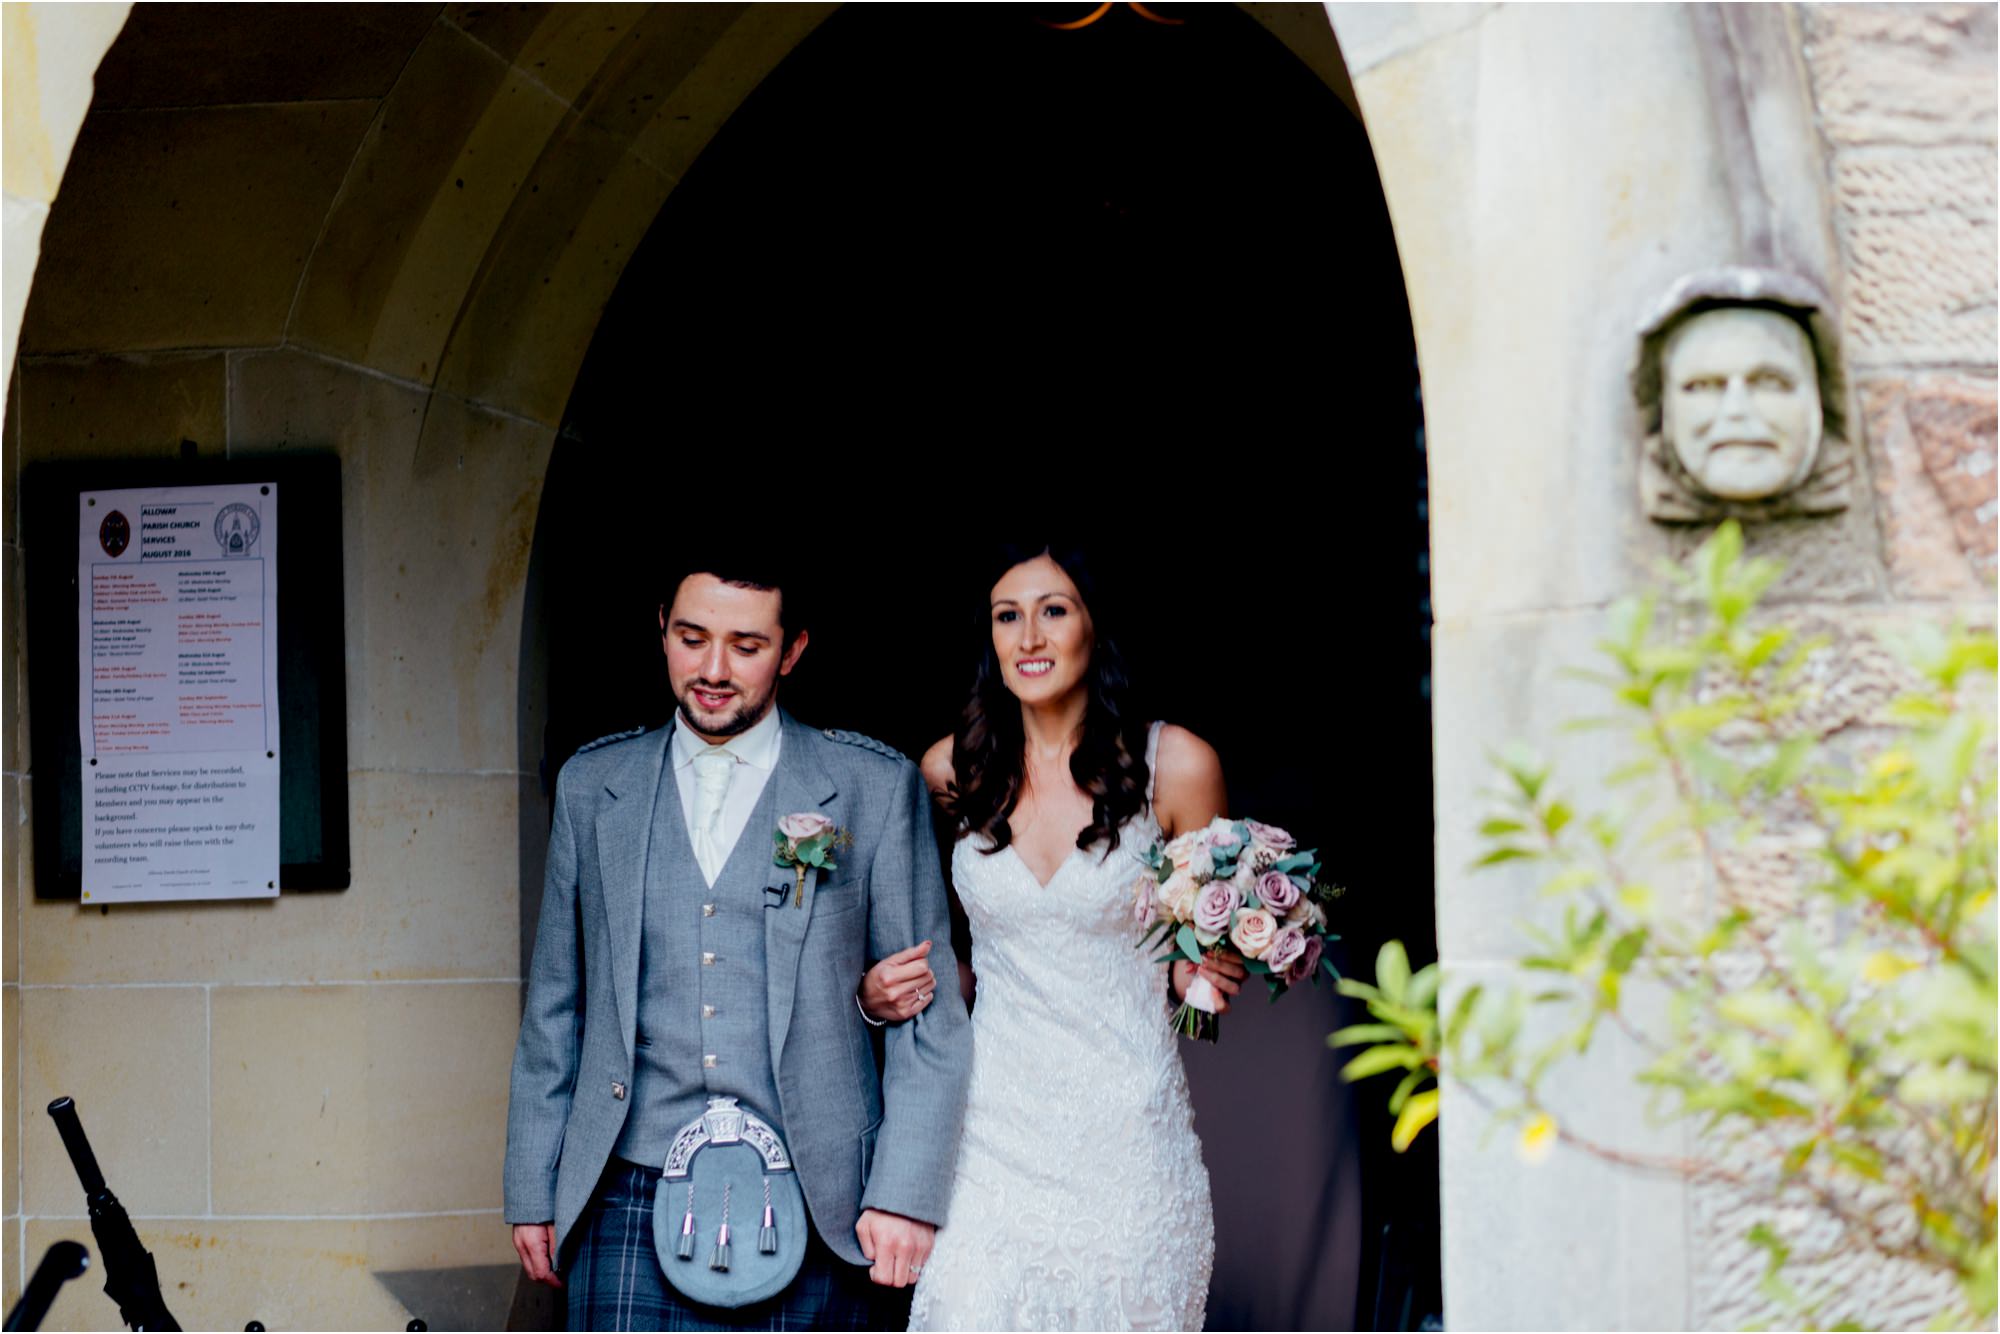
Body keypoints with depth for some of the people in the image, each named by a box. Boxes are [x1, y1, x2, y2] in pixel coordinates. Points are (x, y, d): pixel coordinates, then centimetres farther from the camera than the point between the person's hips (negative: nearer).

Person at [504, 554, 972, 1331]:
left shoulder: (875, 789, 3)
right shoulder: (592, 787, 11)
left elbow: (928, 1010, 2)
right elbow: (554, 1008, 15)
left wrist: (906, 1193, -5)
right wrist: (533, 1189, 12)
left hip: (811, 1212, -2)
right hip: (631, 1207, 2)